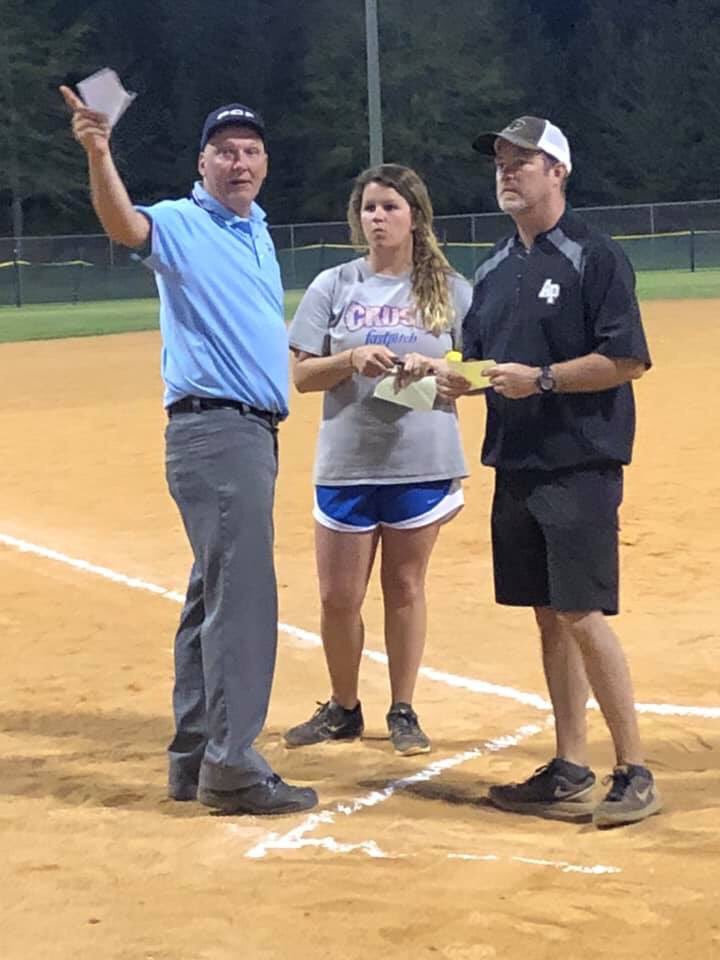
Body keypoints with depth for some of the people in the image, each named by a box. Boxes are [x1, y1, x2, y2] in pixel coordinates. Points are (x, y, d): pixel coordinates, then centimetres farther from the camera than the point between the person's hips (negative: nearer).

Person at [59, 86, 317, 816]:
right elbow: (124, 226, -31)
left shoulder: (257, 232, 17)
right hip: (213, 429, -9)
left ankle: (194, 758, 19)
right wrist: (99, 154, -48)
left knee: (215, 593, 12)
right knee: (243, 596, -11)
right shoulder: (181, 225, -8)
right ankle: (231, 768, -6)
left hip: (255, 429, 9)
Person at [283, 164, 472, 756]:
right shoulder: (333, 287, 4)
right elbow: (302, 375, 2)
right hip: (347, 463, 1)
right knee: (339, 596, 4)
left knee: (405, 587, 8)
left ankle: (403, 712, 21)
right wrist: (352, 359, -16)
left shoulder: (451, 290, 4)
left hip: (422, 463, -1)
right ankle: (343, 709, 23)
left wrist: (430, 366, -16)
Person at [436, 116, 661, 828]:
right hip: (515, 466, 8)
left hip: (579, 467, -7)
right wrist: (458, 380, 0)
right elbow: (480, 360, 22)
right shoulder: (492, 271, 15)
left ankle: (634, 773, -3)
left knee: (581, 614, -11)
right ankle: (570, 770, 16)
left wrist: (542, 379, -20)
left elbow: (628, 359, -14)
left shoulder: (594, 257, -8)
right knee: (548, 616, 10)